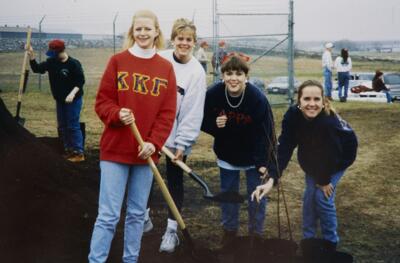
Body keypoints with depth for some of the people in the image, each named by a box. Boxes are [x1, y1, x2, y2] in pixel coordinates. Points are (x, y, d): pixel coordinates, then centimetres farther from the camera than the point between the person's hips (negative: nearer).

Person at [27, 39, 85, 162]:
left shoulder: (73, 63, -15)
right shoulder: (51, 62, 3)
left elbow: (81, 81, -15)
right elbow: (37, 69, 4)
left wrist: (72, 94, -26)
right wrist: (31, 55, -10)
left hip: (73, 100, -7)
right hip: (59, 100, 7)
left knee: (73, 126, -7)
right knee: (62, 126, 13)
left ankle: (79, 153, -1)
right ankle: (68, 150, 24)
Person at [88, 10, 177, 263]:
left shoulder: (166, 67, 4)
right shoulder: (117, 61, -1)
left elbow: (168, 112, 1)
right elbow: (102, 102, 0)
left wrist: (154, 142, -10)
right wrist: (117, 114, -21)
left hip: (146, 151, 2)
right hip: (115, 149, -2)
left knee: (137, 214, 12)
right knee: (108, 215, -3)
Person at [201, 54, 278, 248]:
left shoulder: (258, 99, -27)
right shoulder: (213, 94, -20)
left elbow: (265, 133, -22)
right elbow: (203, 121, -3)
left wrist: (263, 162, -26)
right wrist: (214, 124, -26)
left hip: (253, 156, -2)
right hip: (226, 153, 2)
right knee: (228, 193, 13)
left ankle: (256, 232, 25)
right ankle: (229, 230, 32)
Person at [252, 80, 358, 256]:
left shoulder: (329, 122, -43)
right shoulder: (293, 116, -30)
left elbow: (329, 156, -30)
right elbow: (284, 148, -32)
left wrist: (324, 180, -15)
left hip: (340, 155, -4)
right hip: (313, 158, 4)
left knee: (322, 197, -8)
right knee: (310, 195, 2)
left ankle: (331, 242, 12)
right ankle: (308, 238, 20)